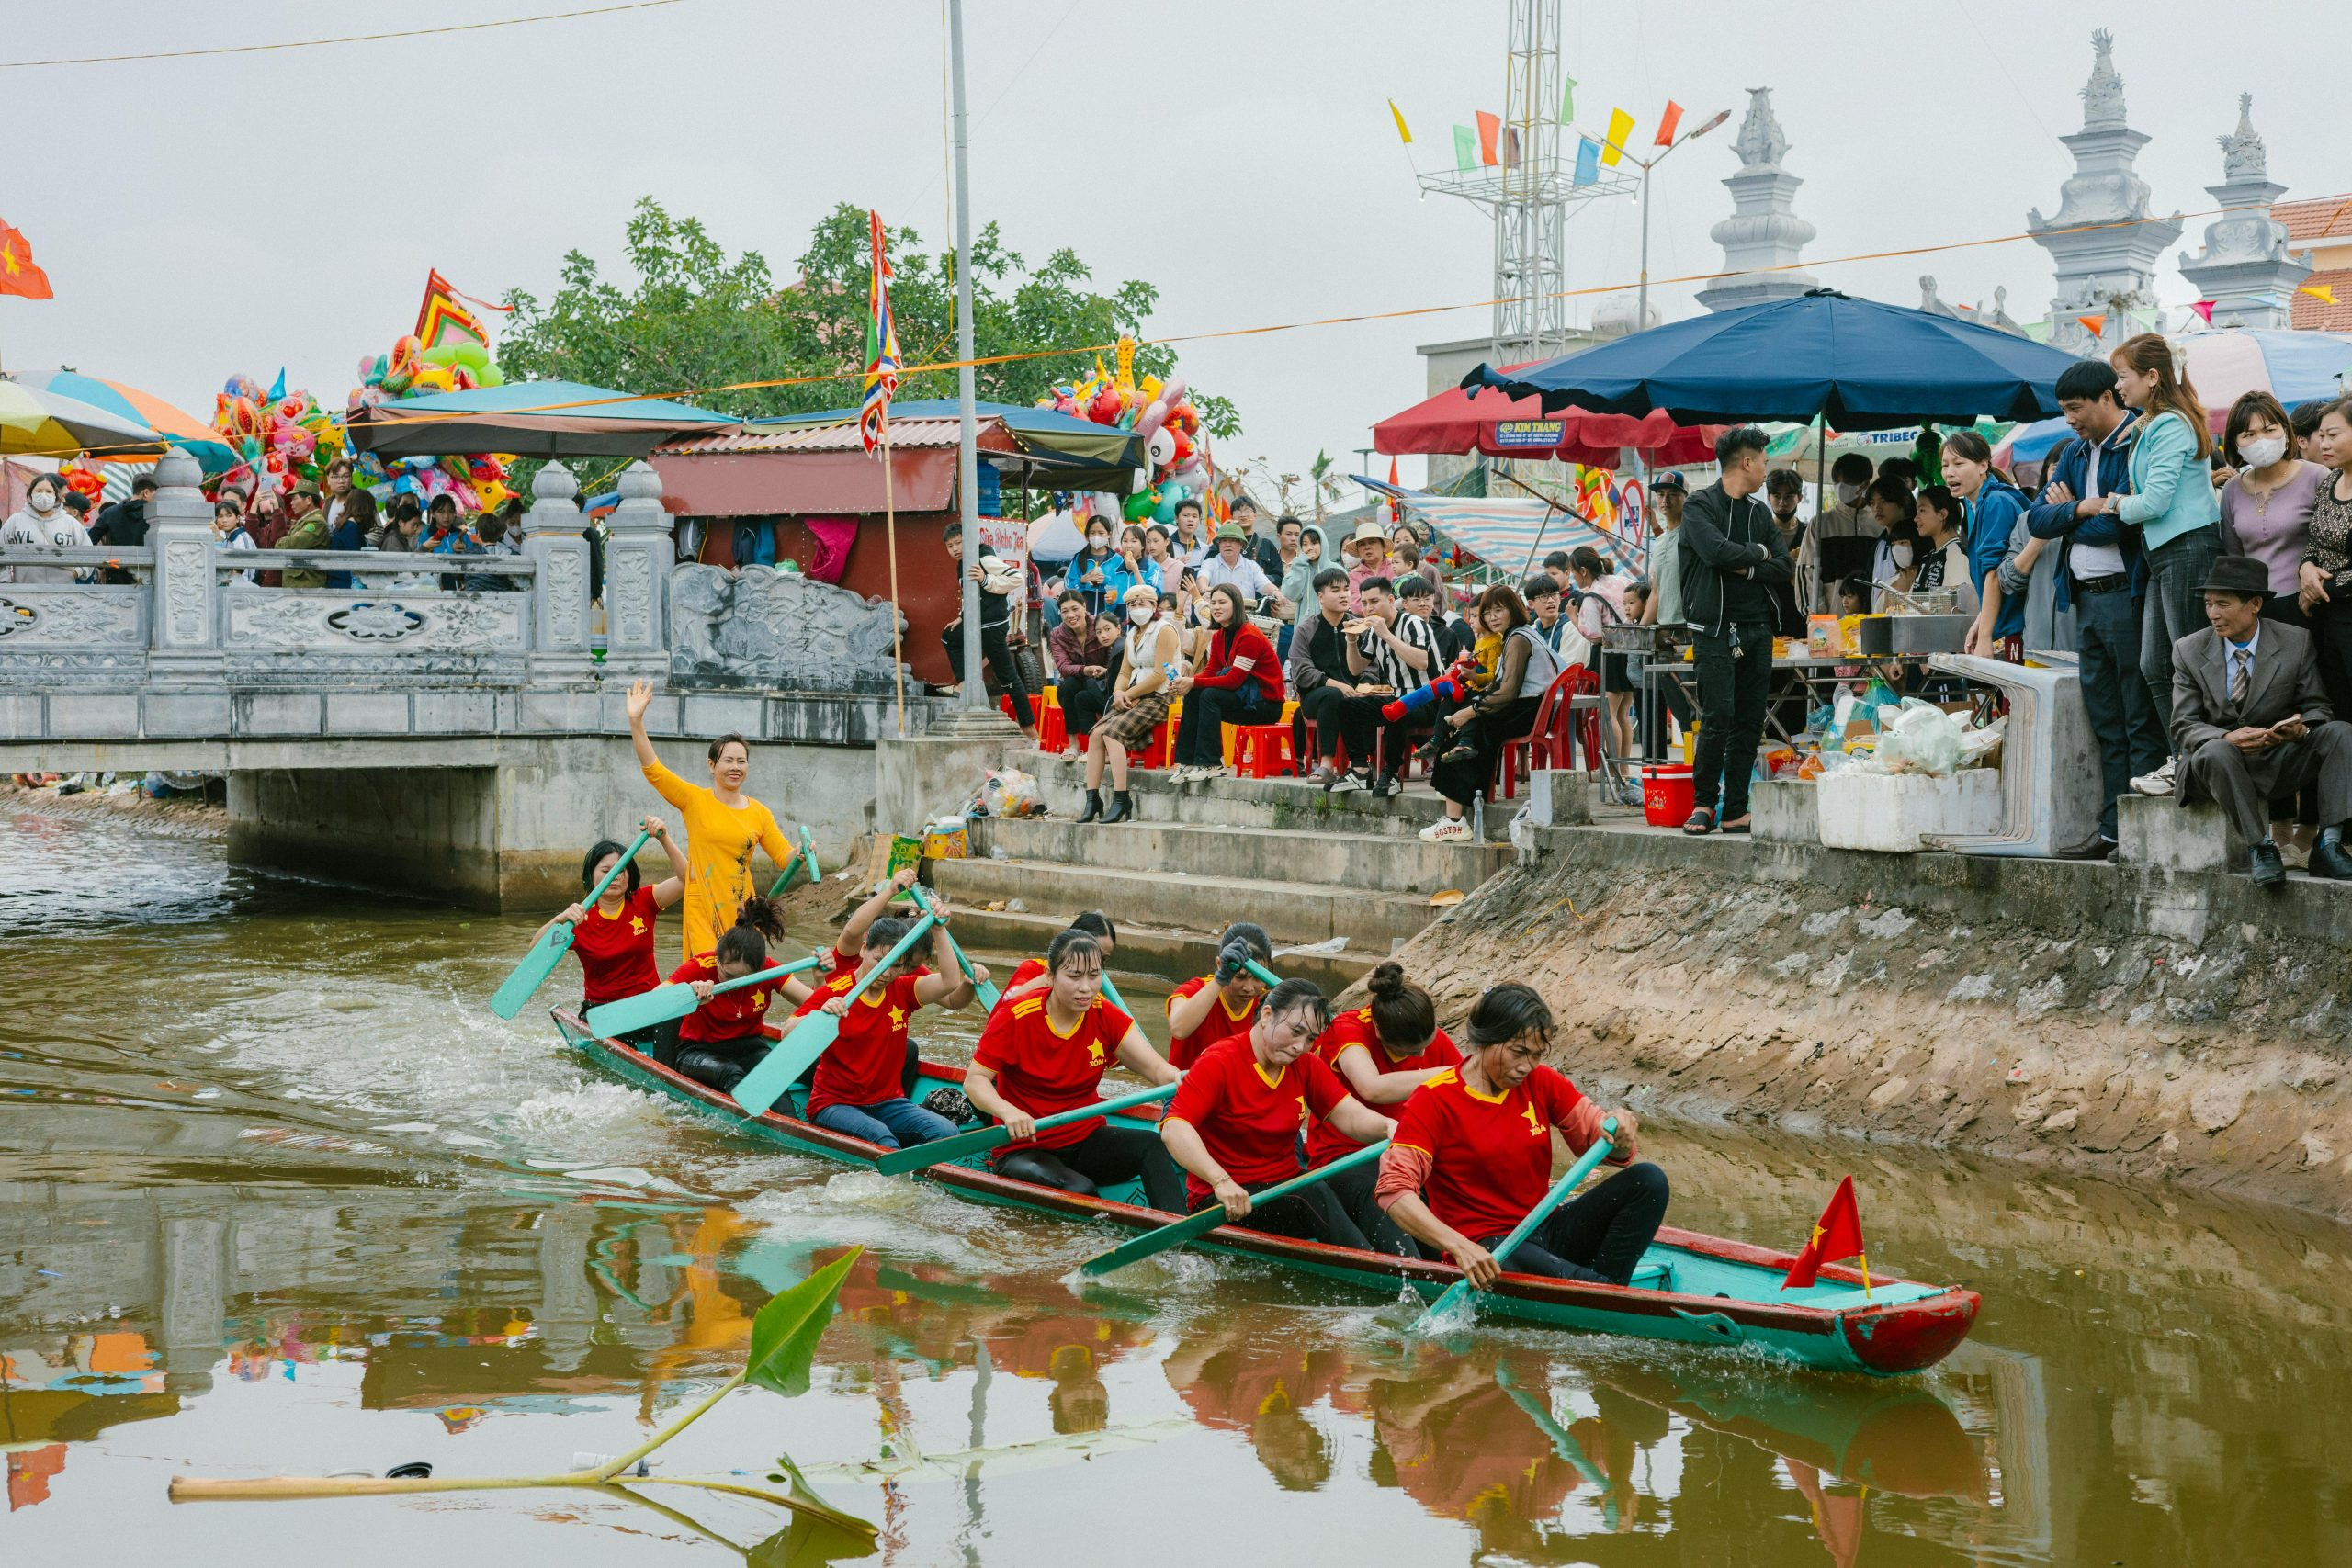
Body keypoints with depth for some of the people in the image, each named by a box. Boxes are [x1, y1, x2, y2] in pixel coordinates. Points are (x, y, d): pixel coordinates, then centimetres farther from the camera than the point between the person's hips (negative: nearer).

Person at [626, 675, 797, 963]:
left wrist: (800, 852, -12)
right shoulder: (695, 800, 1)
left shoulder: (759, 813, 10)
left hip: (740, 909, 3)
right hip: (702, 908, -3)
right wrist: (636, 721, -16)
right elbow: (653, 769, -7)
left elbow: (783, 857, 12)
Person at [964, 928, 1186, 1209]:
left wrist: (1179, 1079, -35)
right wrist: (1008, 1112, -33)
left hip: (1085, 1141, 4)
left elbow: (1156, 1067, -10)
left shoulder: (1105, 1017, 0)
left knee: (1152, 1146, -25)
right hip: (1023, 1150, -4)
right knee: (1079, 1190, -35)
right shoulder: (1015, 1018, -12)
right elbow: (974, 1080, -12)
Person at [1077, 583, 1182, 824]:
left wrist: (1129, 694, -10)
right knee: (1096, 733, -15)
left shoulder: (1164, 630, -6)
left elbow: (1159, 676, -14)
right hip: (1134, 698, 8)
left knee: (1112, 732, -27)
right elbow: (1124, 673, 19)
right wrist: (1118, 692, -3)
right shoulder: (1133, 634, 21)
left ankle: (1121, 800, -30)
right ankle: (1092, 799, -19)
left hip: (1158, 698, -8)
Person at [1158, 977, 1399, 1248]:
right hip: (1222, 1203, -6)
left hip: (1287, 1189, 6)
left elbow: (1351, 1117, -3)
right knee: (1313, 1196, -32)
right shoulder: (1220, 1063, -12)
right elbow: (1173, 1129, -26)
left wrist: (1388, 1127, -28)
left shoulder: (1306, 1067, 9)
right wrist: (1221, 1181, -41)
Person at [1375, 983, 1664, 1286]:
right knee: (1524, 1262, -42)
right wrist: (1460, 1247, -35)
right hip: (1483, 1247, -7)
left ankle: (1608, 1287, -22)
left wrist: (1619, 1134, -20)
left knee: (1649, 1179, -11)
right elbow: (1393, 1190, -21)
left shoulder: (1541, 1083, 7)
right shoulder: (1434, 1100, -10)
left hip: (1548, 1230, 7)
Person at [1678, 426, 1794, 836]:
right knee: (1718, 718, -12)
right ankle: (1703, 803, 0)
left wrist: (1747, 568, -8)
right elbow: (1717, 551, -20)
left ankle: (1735, 810, 7)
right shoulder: (1700, 506, -3)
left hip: (1756, 629, 6)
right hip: (1715, 629, -6)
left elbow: (1785, 568, 9)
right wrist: (1758, 553, -3)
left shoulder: (1759, 511, 17)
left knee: (1749, 724, 4)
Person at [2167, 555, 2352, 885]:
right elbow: (2184, 726, -5)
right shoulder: (2189, 650, -1)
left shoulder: (2296, 642, 0)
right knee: (2215, 752, -37)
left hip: (2280, 764, 2)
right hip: (2222, 766, -1)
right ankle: (2259, 846, -27)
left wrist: (2300, 729, -23)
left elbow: (2317, 708, 3)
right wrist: (2227, 738, -28)